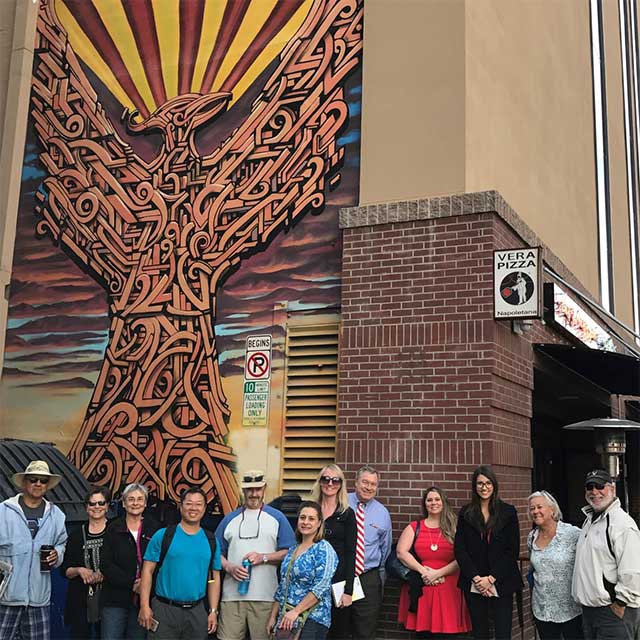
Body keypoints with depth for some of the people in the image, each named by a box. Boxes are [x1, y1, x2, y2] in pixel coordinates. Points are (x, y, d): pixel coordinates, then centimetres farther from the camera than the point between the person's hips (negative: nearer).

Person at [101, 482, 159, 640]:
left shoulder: (154, 528, 4)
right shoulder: (114, 529, 3)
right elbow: (106, 565, -4)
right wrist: (131, 584, -12)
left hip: (143, 600, 1)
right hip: (116, 599, -1)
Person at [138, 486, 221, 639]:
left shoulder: (211, 541, 6)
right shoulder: (163, 536, -4)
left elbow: (214, 578, 8)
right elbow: (147, 571, -4)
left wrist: (213, 611, 3)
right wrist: (144, 606, -10)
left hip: (197, 611, 3)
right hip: (165, 609, -3)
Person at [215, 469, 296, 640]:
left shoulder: (277, 517, 8)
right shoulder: (230, 519, 14)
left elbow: (289, 553, 3)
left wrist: (264, 557, -11)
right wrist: (229, 567, -6)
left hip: (264, 596, -1)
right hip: (232, 595, 2)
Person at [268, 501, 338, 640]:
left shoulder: (324, 549, -8)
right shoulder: (292, 550, 13)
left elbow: (321, 588, -17)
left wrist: (296, 611, -19)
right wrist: (273, 617, 13)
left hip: (312, 619, -6)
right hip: (286, 620, 6)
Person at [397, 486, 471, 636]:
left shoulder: (453, 529, 8)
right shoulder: (414, 527, 11)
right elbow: (401, 552, -1)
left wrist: (438, 573, -10)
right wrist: (423, 570, -11)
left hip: (448, 589, 0)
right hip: (420, 589, 0)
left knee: (445, 630, -3)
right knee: (422, 631, -1)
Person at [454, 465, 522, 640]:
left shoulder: (508, 512, 2)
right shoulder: (466, 513, 6)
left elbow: (513, 550, -1)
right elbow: (459, 549, 3)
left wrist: (491, 578, -8)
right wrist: (476, 578, -8)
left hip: (501, 583, -1)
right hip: (473, 584, 1)